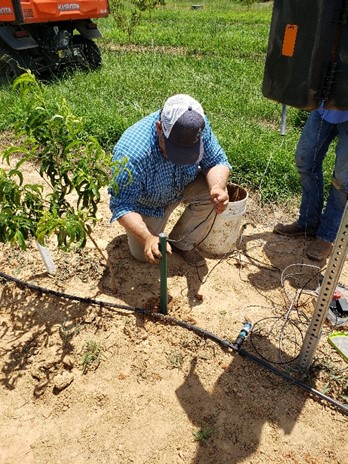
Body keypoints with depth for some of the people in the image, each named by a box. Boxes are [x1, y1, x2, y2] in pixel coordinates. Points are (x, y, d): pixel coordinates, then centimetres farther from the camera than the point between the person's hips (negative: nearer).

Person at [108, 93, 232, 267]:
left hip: (182, 186, 3)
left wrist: (218, 187, -41)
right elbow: (122, 205, -35)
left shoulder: (198, 126, -29)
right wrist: (148, 239, -50)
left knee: (212, 192, -24)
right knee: (143, 255, -5)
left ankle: (183, 243, 0)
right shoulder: (131, 153, -41)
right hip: (144, 202, -3)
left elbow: (218, 161, -19)